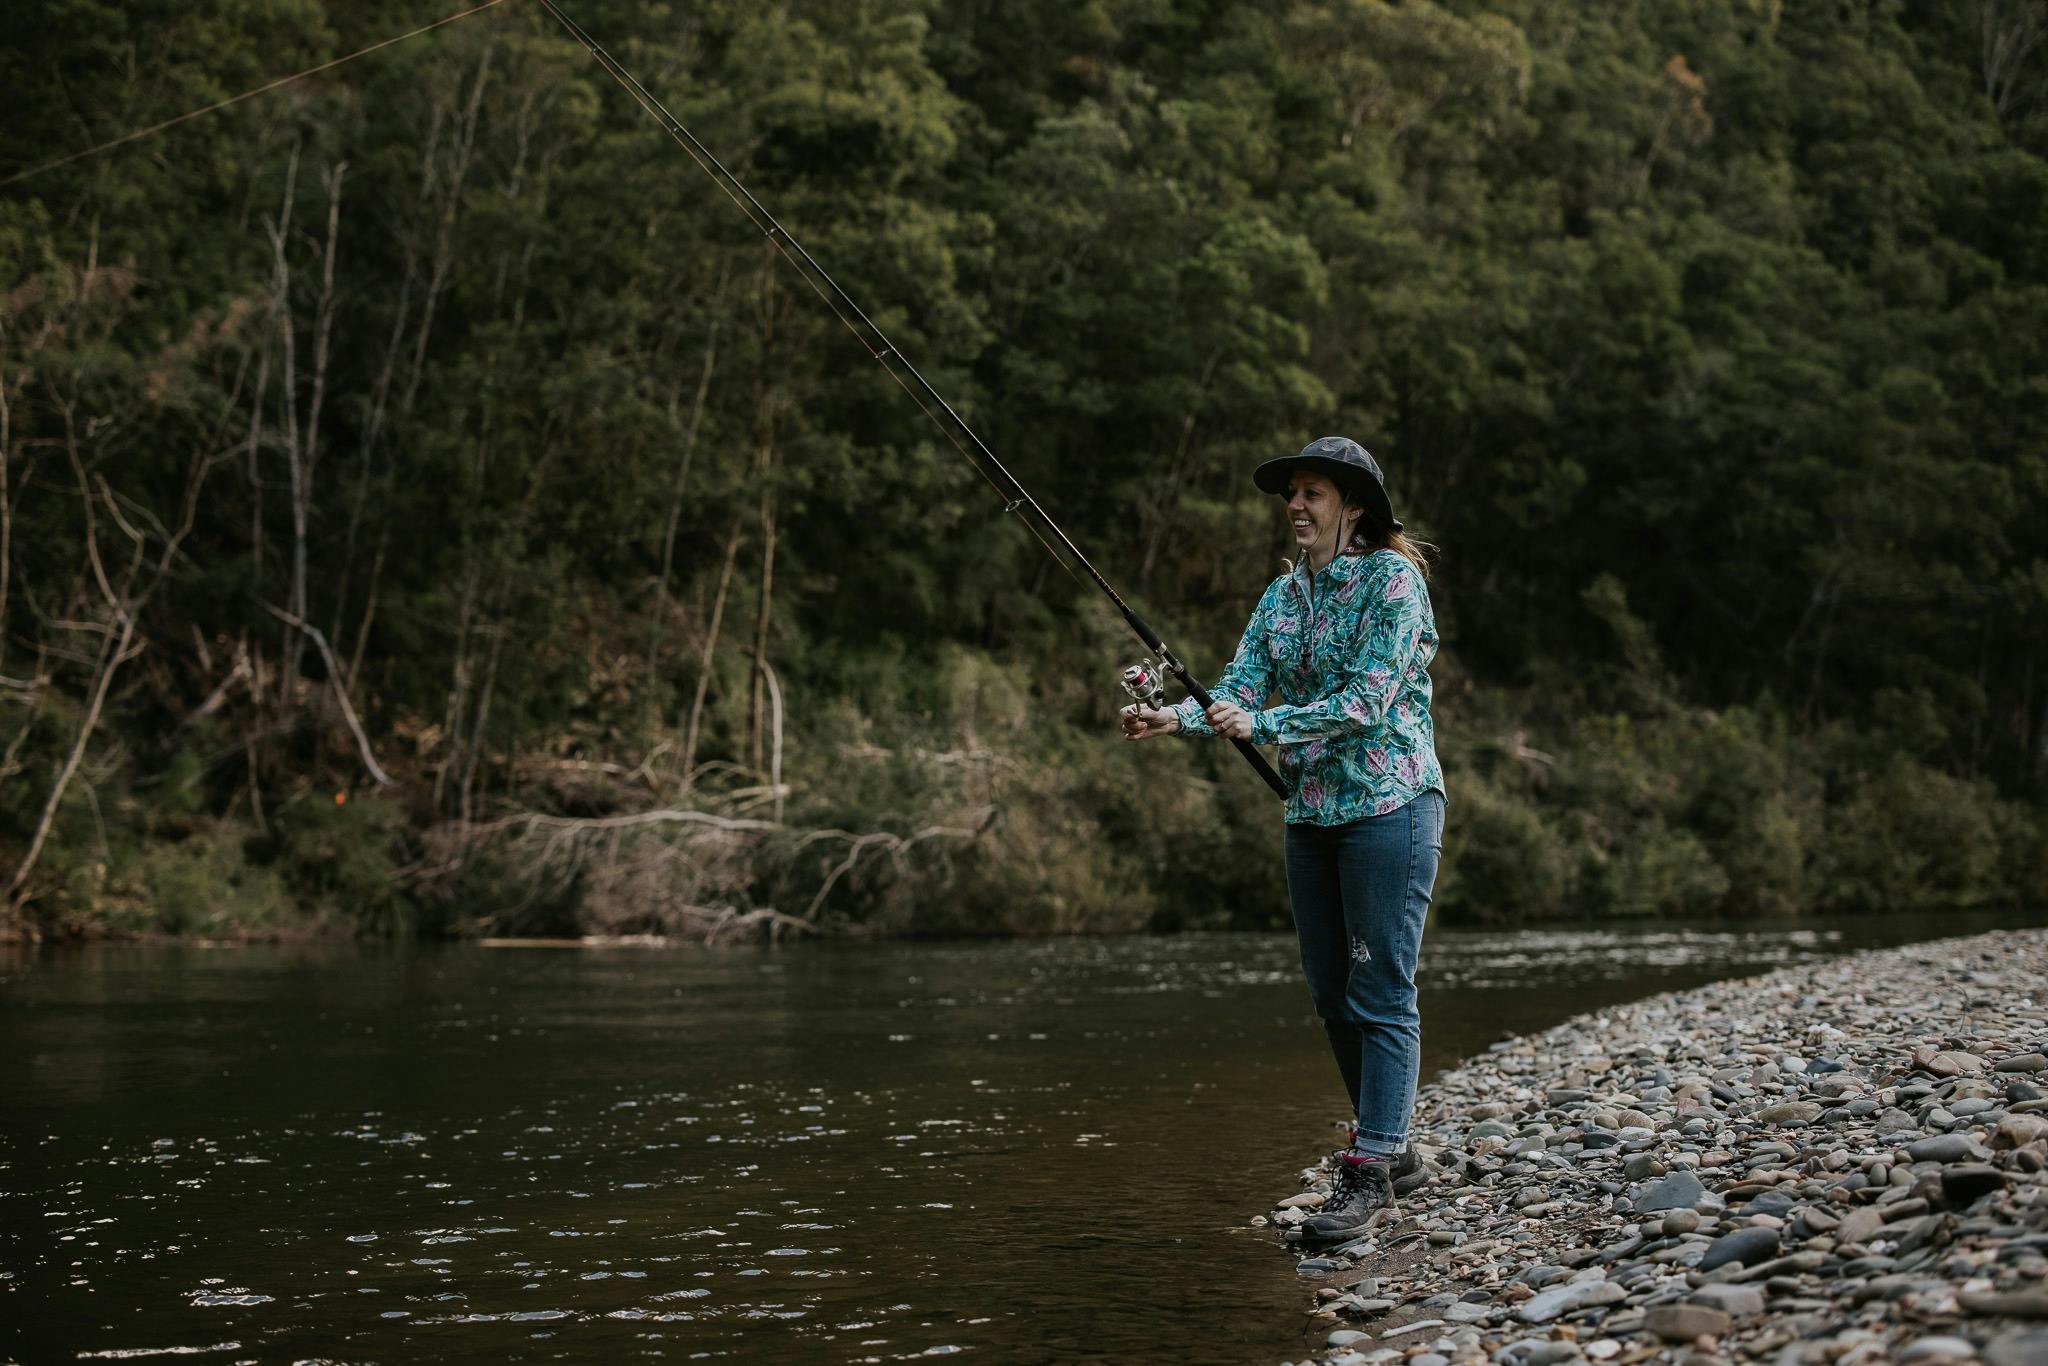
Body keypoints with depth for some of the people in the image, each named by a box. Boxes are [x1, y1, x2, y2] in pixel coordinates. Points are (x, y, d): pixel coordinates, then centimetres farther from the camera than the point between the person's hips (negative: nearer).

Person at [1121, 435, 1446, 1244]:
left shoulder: (1392, 579, -10)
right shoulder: (1283, 595, 12)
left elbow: (1366, 700, -18)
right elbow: (1239, 689, 3)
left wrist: (1260, 725, -24)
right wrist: (1173, 719, -16)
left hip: (1387, 805, -8)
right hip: (1310, 812, 8)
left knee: (1380, 993, -8)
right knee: (1333, 996, 10)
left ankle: (1370, 1169, -7)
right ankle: (1394, 1153, 21)